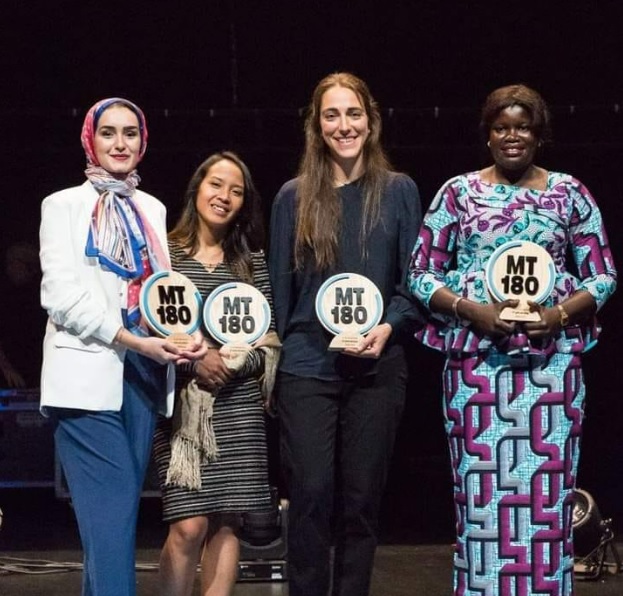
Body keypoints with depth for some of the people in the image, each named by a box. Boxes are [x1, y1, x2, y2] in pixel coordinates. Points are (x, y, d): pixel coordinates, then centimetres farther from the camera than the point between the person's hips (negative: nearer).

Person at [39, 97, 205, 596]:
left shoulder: (153, 209, 19)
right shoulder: (64, 205, 5)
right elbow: (62, 294, -7)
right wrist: (137, 341, -17)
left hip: (144, 373, 5)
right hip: (89, 375, -5)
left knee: (118, 514, 3)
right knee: (111, 515, -14)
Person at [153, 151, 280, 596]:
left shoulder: (253, 261, 13)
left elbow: (270, 340, 11)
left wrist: (235, 363, -8)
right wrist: (195, 361, -13)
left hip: (238, 406, 3)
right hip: (182, 403, -3)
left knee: (228, 523, 0)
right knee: (189, 524, -11)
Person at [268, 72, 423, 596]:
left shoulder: (398, 191, 5)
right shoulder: (294, 197, 6)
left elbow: (414, 281, 4)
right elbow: (280, 286, 9)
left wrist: (388, 328, -14)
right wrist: (272, 360, 5)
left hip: (378, 369, 0)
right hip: (307, 366, 0)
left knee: (361, 499, 5)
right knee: (311, 497, -5)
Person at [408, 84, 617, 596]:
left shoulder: (569, 193, 8)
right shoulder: (457, 193, 7)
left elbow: (603, 275, 9)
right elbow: (421, 274, 5)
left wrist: (560, 314, -9)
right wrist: (473, 311, -11)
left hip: (553, 359, 0)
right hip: (476, 359, 0)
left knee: (548, 487, -2)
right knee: (481, 487, -2)